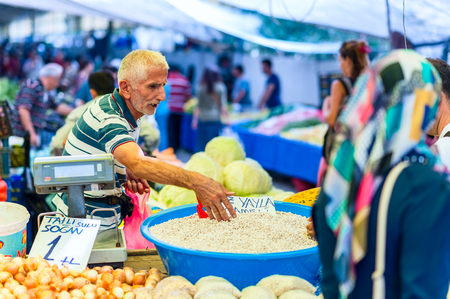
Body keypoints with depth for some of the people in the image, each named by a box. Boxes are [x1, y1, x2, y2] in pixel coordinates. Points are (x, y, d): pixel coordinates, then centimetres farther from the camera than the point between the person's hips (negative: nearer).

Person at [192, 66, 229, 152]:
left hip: (203, 119, 1)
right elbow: (223, 105, -5)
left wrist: (195, 119, 7)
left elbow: (198, 105, 0)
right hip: (216, 119, -1)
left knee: (202, 143, 8)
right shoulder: (221, 87, -3)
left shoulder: (200, 88, -1)